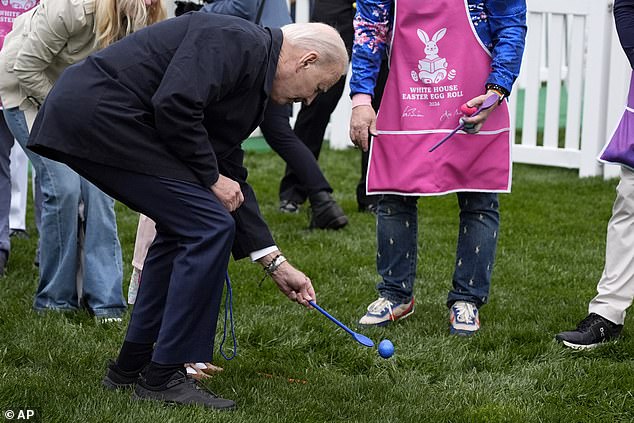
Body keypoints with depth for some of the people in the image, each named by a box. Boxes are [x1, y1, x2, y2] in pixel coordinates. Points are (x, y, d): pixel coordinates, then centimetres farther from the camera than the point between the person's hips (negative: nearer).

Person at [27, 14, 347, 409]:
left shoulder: (252, 69, 20)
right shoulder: (236, 40, -10)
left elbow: (231, 176, 23)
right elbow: (174, 105, -23)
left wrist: (276, 263, 21)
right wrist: (211, 177, -8)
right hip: (98, 113, -11)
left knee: (184, 226, 19)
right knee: (207, 227, -8)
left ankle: (132, 365, 24)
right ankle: (164, 376, -1)